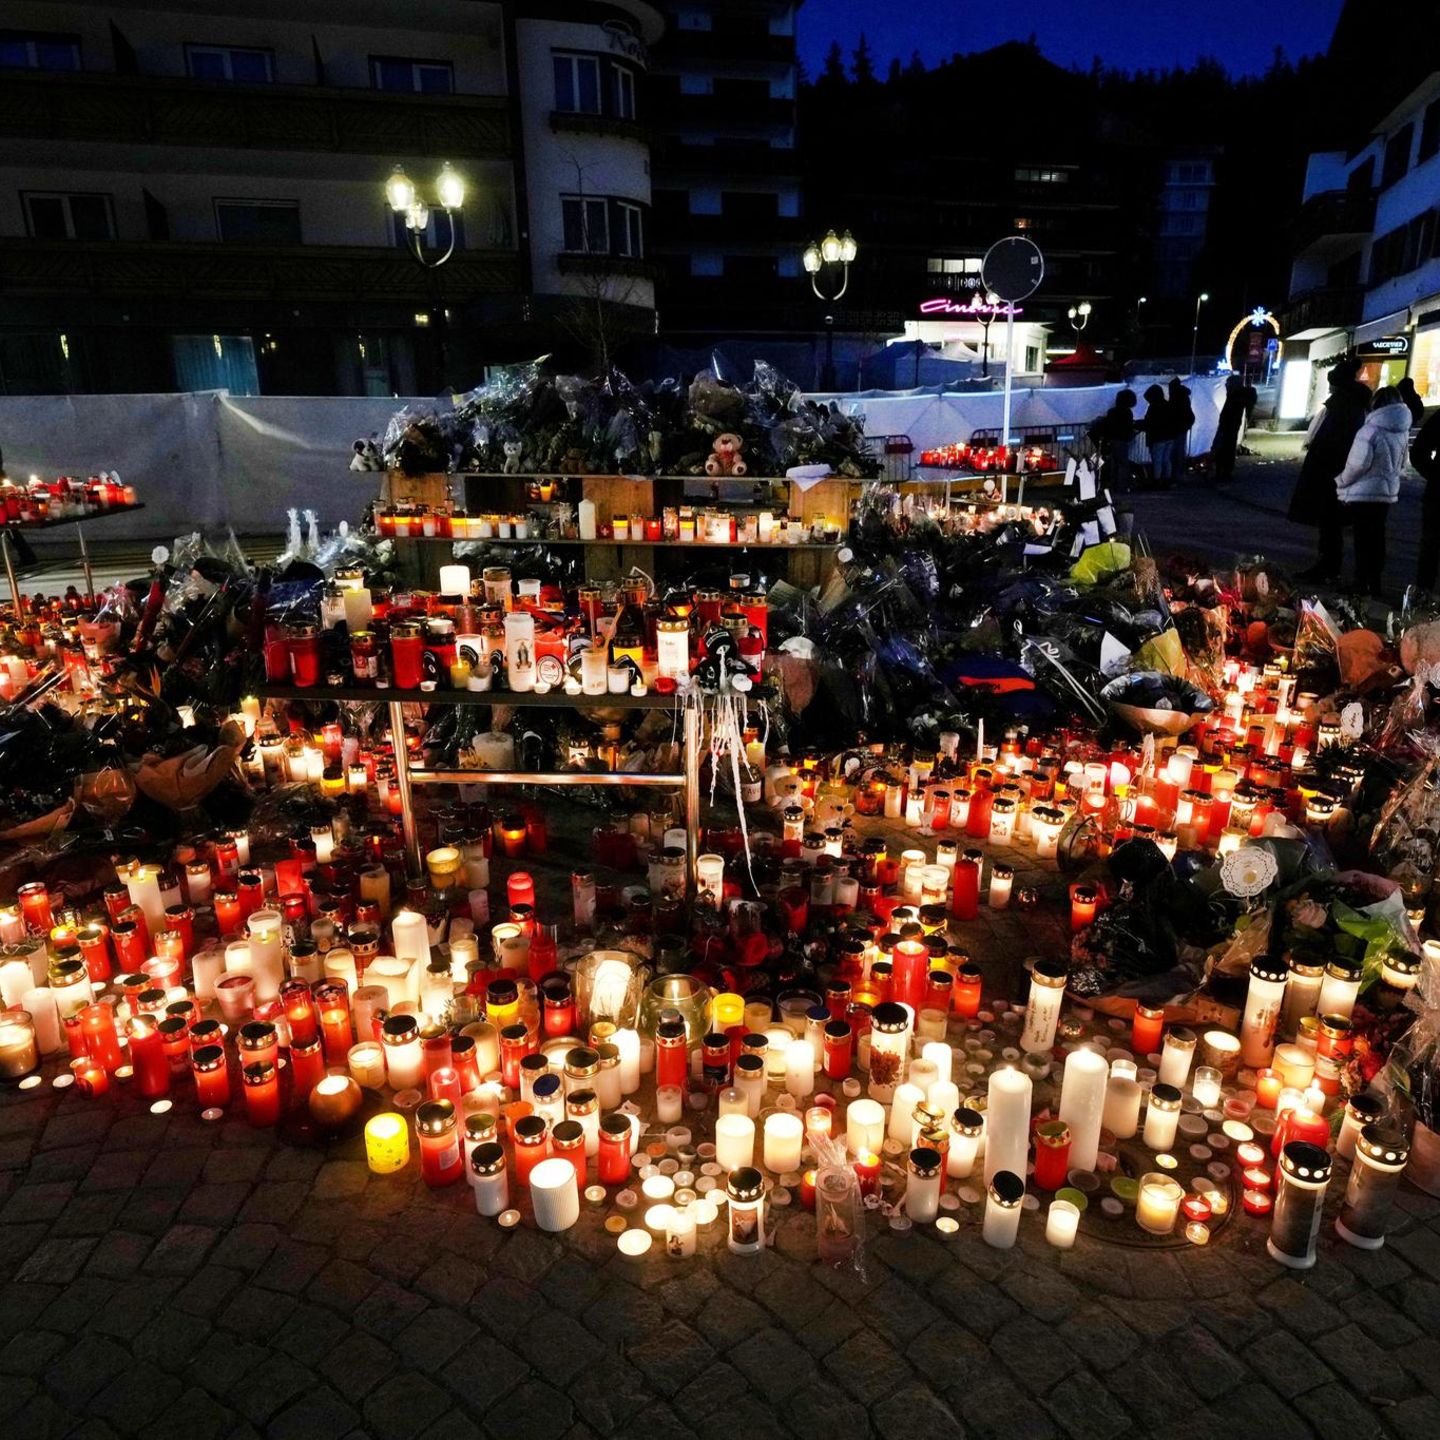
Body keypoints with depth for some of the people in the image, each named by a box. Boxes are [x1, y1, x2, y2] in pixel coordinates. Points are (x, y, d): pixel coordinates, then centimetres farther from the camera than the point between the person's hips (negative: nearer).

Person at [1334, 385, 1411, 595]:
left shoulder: (1370, 431, -19)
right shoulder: (1402, 431, 4)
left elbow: (1358, 464, -19)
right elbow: (1400, 464, 13)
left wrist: (1342, 481, -4)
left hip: (1363, 493, -7)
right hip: (1388, 492, 7)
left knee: (1363, 539, -1)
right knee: (1377, 537, 14)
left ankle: (1362, 584, 2)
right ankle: (1374, 582, 20)